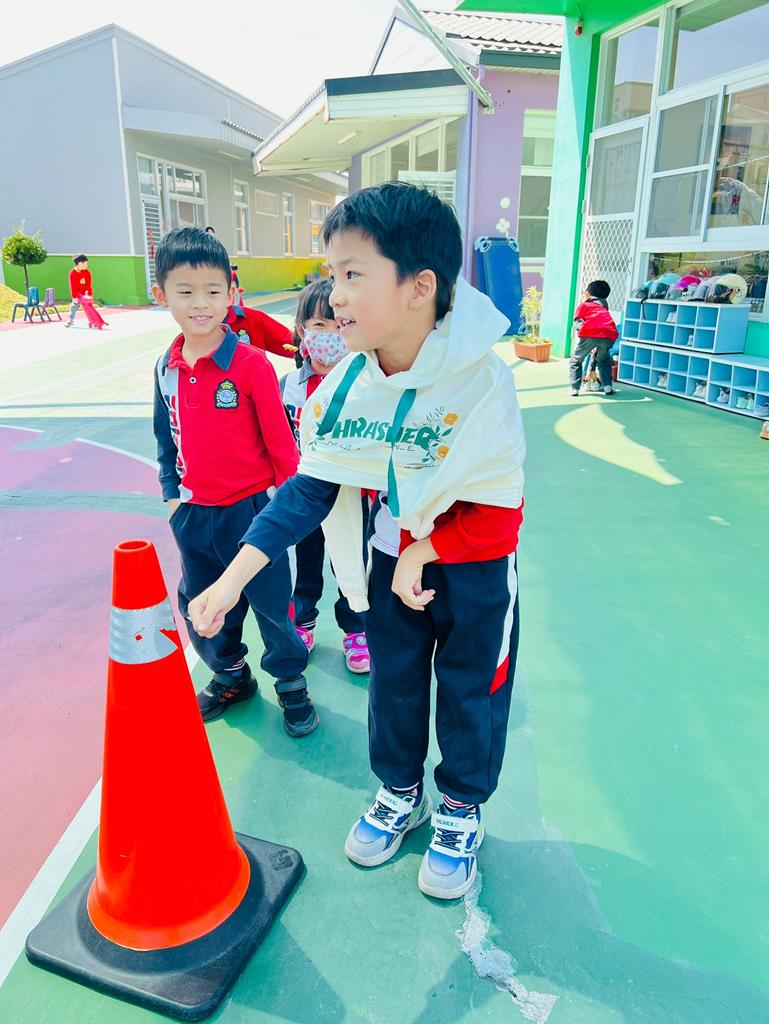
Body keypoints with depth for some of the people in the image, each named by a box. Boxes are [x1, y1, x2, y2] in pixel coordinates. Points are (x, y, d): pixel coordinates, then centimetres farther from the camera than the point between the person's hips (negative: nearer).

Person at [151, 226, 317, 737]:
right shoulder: (167, 367, 2)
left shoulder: (251, 363, -15)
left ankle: (291, 682, 32)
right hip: (194, 514, 6)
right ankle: (231, 676, 43)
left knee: (272, 603, 8)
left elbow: (280, 439, -10)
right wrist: (172, 492, 12)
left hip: (251, 509, -5)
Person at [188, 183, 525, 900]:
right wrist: (235, 576, -16)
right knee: (392, 682, 20)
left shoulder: (483, 382, -27)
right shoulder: (342, 384, -13)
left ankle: (460, 812, 41)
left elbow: (498, 512, -21)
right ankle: (400, 793, 47)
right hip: (389, 562, 4)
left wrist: (422, 553, -18)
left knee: (469, 693, 14)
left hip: (473, 570, -3)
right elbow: (311, 488, -10)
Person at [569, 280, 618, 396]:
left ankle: (574, 389, 8)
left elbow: (578, 323, 4)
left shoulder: (583, 305, 26)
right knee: (604, 360, 30)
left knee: (575, 361, 16)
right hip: (609, 335, 4)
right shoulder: (604, 309, 38)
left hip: (590, 333, -4)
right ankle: (608, 388, 19)